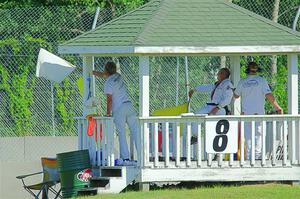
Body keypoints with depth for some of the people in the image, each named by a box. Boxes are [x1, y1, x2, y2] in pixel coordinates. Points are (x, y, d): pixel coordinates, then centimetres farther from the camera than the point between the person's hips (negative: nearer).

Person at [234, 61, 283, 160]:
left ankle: (249, 157, 3)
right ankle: (257, 156, -4)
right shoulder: (261, 80, -5)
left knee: (248, 136, 5)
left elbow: (236, 95, 15)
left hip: (246, 112, 2)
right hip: (258, 113, -2)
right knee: (258, 135, 2)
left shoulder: (242, 82, 3)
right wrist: (277, 107, -5)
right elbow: (269, 95, -11)